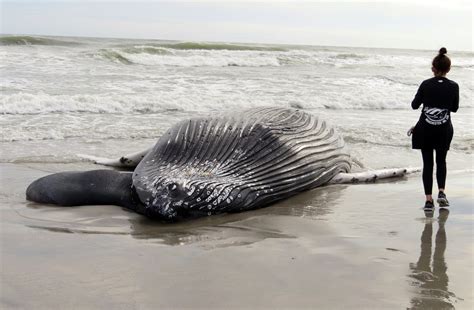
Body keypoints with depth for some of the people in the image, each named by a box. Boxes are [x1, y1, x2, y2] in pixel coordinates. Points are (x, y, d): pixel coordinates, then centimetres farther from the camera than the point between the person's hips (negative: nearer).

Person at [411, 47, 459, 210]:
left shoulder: (426, 84, -10)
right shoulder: (453, 86, -7)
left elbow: (414, 105, -1)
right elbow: (454, 108, 6)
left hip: (425, 129, -1)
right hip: (444, 130, 1)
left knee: (427, 163, 7)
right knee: (441, 161, 19)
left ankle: (429, 199, 3)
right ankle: (441, 192, 1)